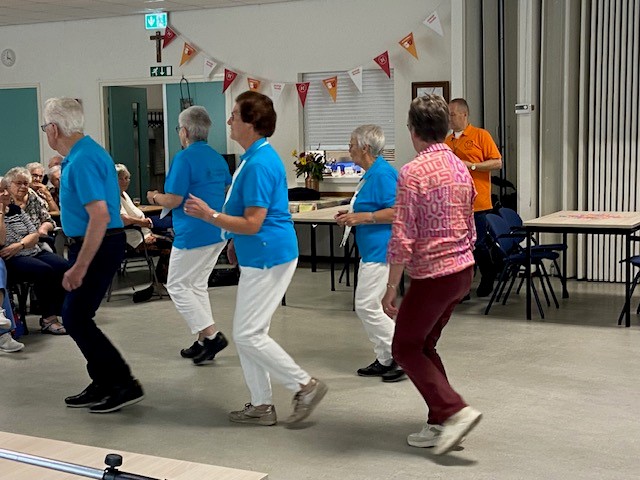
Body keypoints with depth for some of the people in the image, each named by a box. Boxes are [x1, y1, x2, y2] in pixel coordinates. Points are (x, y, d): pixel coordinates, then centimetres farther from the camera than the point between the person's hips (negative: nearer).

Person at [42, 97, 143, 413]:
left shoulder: (82, 161, -21)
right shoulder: (85, 152, 12)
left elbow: (100, 215, -28)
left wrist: (80, 267, -27)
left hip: (96, 247, -10)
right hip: (94, 245, 10)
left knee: (76, 319, -6)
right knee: (77, 317, 14)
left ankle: (125, 385, 0)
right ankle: (103, 386, 22)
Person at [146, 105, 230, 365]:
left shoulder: (184, 158, -14)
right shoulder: (218, 158, 11)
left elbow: (174, 200, -17)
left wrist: (155, 197, 3)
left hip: (194, 234, -9)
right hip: (218, 232, 9)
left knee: (177, 285, 2)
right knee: (198, 285, 18)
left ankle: (212, 335, -6)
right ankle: (203, 341, 19)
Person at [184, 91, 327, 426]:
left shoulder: (258, 165, -21)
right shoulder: (256, 157, 13)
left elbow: (252, 223, -23)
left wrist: (208, 214, -16)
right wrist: (236, 242, 23)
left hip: (267, 258, -11)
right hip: (258, 256, 11)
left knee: (248, 334, -6)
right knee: (248, 333, 14)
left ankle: (305, 385, 4)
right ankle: (261, 406, 21)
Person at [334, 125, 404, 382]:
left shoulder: (382, 174, -17)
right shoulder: (371, 174, 16)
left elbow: (396, 212, -24)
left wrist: (362, 218, -21)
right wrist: (352, 215, 13)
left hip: (380, 251, -11)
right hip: (371, 250, 11)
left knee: (367, 306, -10)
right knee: (366, 306, 13)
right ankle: (385, 360, 20)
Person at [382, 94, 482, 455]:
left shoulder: (413, 172, -16)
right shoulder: (461, 168, 9)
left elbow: (403, 238, -19)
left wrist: (391, 288, -12)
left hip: (433, 275, -8)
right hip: (464, 270, 8)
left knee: (406, 348, 7)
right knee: (425, 345, 18)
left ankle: (455, 411, -5)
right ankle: (440, 425, 17)